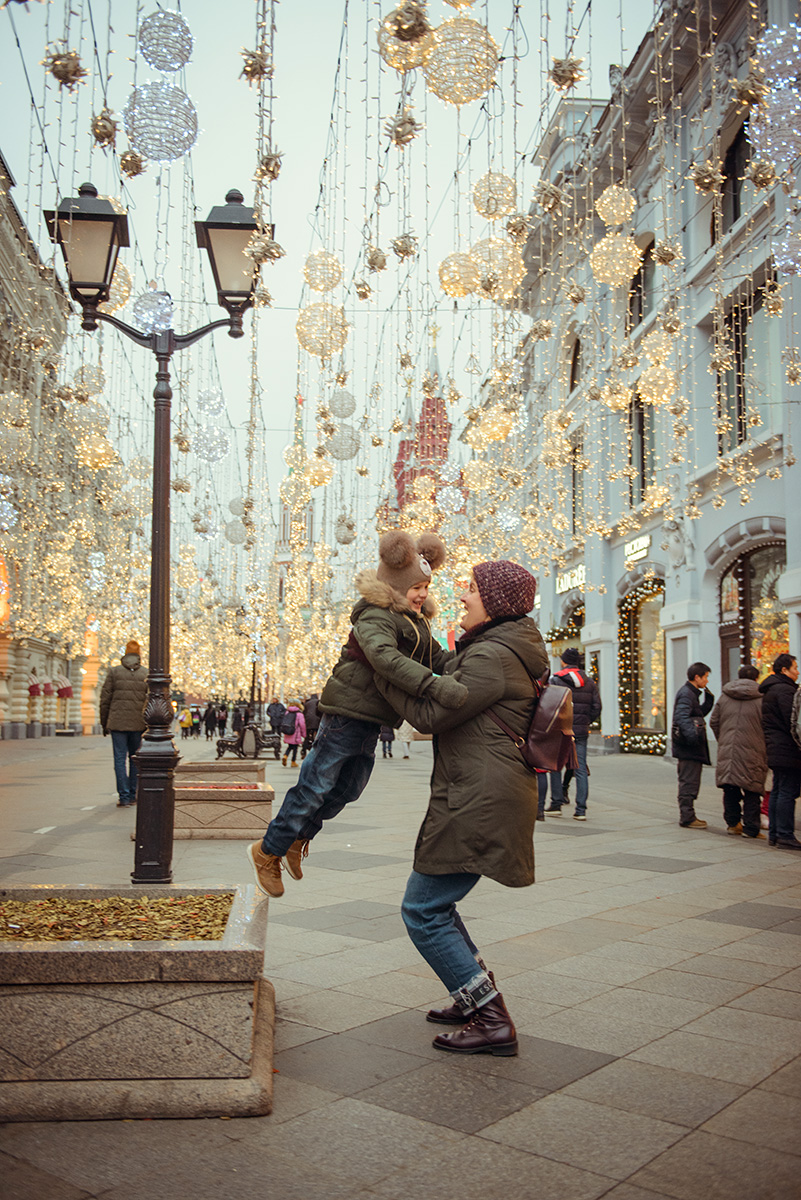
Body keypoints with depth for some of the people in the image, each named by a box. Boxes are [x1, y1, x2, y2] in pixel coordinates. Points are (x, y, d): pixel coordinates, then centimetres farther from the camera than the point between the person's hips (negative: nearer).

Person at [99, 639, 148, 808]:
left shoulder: (114, 672, 1)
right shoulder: (146, 674, 2)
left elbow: (105, 699, 1)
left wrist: (104, 724, 10)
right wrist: (149, 725, 9)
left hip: (118, 723, -1)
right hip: (138, 724, 1)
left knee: (120, 759, 1)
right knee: (135, 759, 14)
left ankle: (124, 796, -6)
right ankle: (132, 795, 19)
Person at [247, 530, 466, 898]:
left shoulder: (414, 622, 14)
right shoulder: (375, 617, -19)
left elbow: (436, 658, 14)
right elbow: (385, 658, -38)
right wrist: (435, 685, -49)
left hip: (370, 717, 9)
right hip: (349, 711, -9)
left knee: (350, 786, 17)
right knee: (317, 784, -1)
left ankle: (299, 834, 36)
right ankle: (268, 851, 15)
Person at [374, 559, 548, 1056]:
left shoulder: (492, 656, -16)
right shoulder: (503, 650, 18)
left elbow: (431, 713, -18)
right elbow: (453, 697, 25)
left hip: (480, 801, -11)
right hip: (479, 797, 11)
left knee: (423, 911, -5)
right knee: (435, 903, 20)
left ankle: (492, 1022, -1)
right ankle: (477, 1000, 27)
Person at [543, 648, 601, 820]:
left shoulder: (556, 680, -4)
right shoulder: (589, 681, 8)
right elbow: (597, 708, 6)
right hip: (581, 732, 3)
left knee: (555, 767, 9)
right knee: (581, 769, 5)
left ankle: (556, 804, 9)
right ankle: (581, 810, 3)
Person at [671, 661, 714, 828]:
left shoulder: (691, 693, 18)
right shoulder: (686, 694, -15)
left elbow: (699, 713, 25)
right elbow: (681, 717, -29)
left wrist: (708, 700, 14)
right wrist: (691, 734, -43)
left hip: (692, 747, 11)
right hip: (688, 748, -11)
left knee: (689, 783, 16)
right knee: (689, 783, -6)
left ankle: (687, 816, 24)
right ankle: (687, 818, -1)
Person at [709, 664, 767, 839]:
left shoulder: (724, 697, 9)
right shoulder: (761, 699, -3)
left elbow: (713, 722, 13)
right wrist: (765, 749, 11)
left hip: (727, 750, 4)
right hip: (752, 753, -4)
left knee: (730, 789, 13)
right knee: (752, 791, 4)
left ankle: (732, 823, 20)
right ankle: (750, 828, 5)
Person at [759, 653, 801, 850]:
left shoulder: (769, 690, 18)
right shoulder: (785, 689, -15)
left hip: (774, 749, 11)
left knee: (777, 791, 14)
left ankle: (774, 834, 18)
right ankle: (785, 835, -5)